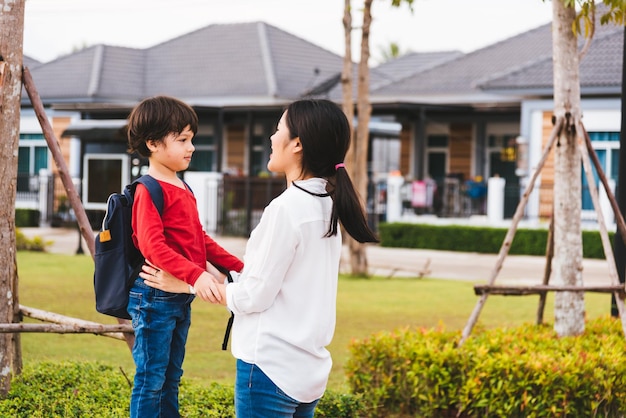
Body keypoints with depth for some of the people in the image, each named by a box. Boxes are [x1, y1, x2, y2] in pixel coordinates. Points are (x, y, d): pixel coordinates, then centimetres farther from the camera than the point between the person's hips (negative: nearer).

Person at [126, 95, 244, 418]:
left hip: (181, 297, 9)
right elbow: (152, 246, -26)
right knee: (151, 378, -3)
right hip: (155, 295, -9)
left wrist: (237, 267, 14)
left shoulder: (183, 189, 15)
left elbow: (200, 239, 22)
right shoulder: (149, 191, -14)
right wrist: (195, 274, -36)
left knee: (172, 376, 16)